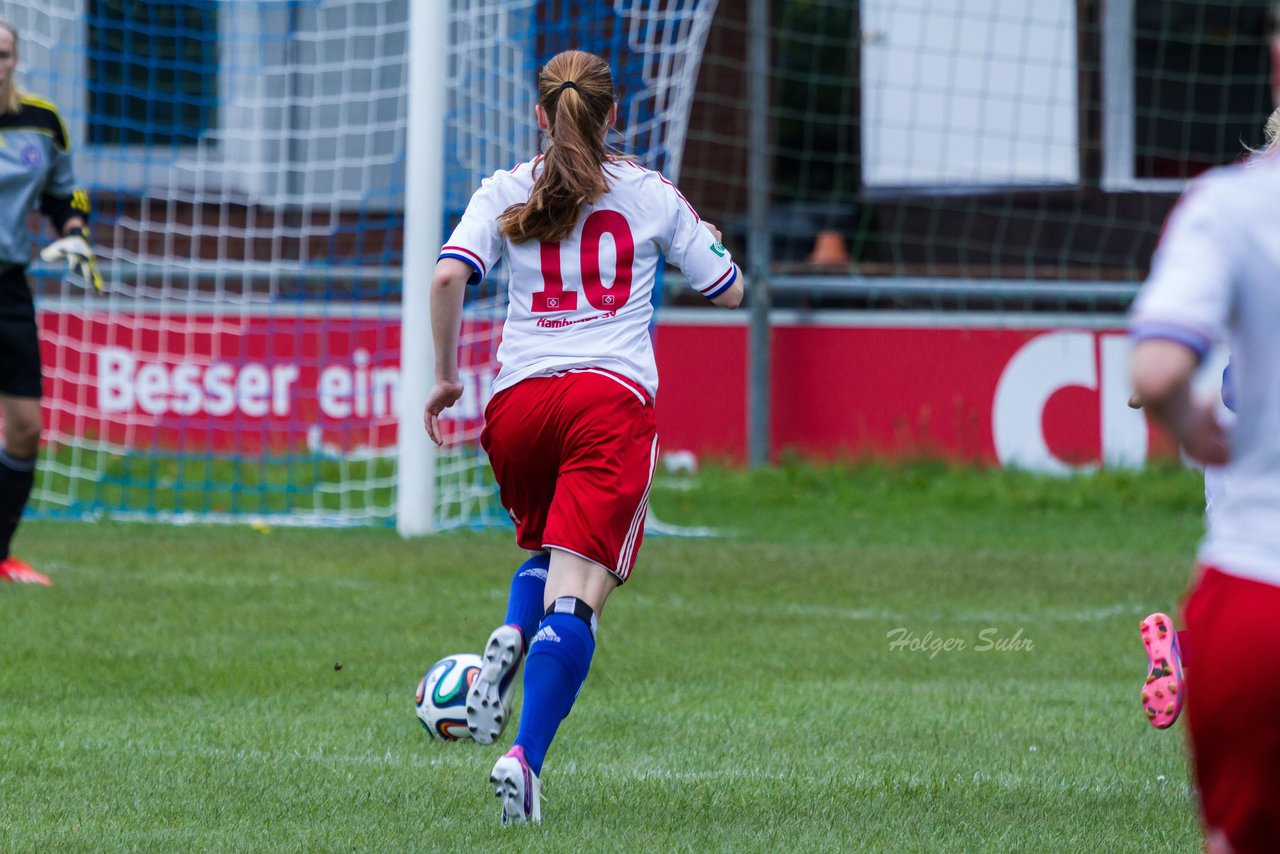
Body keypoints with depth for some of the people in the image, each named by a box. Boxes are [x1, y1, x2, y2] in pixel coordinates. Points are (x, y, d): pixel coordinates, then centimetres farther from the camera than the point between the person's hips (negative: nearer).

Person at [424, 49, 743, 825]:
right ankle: (525, 757, -29)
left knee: (546, 549, 28)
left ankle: (510, 639, -4)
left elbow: (449, 276, -4)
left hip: (518, 403, 2)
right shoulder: (653, 196, 12)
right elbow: (728, 291, 19)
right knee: (577, 594, -11)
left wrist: (446, 376, 6)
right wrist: (706, 239, 39)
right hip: (613, 396, -2)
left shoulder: (506, 193, 11)